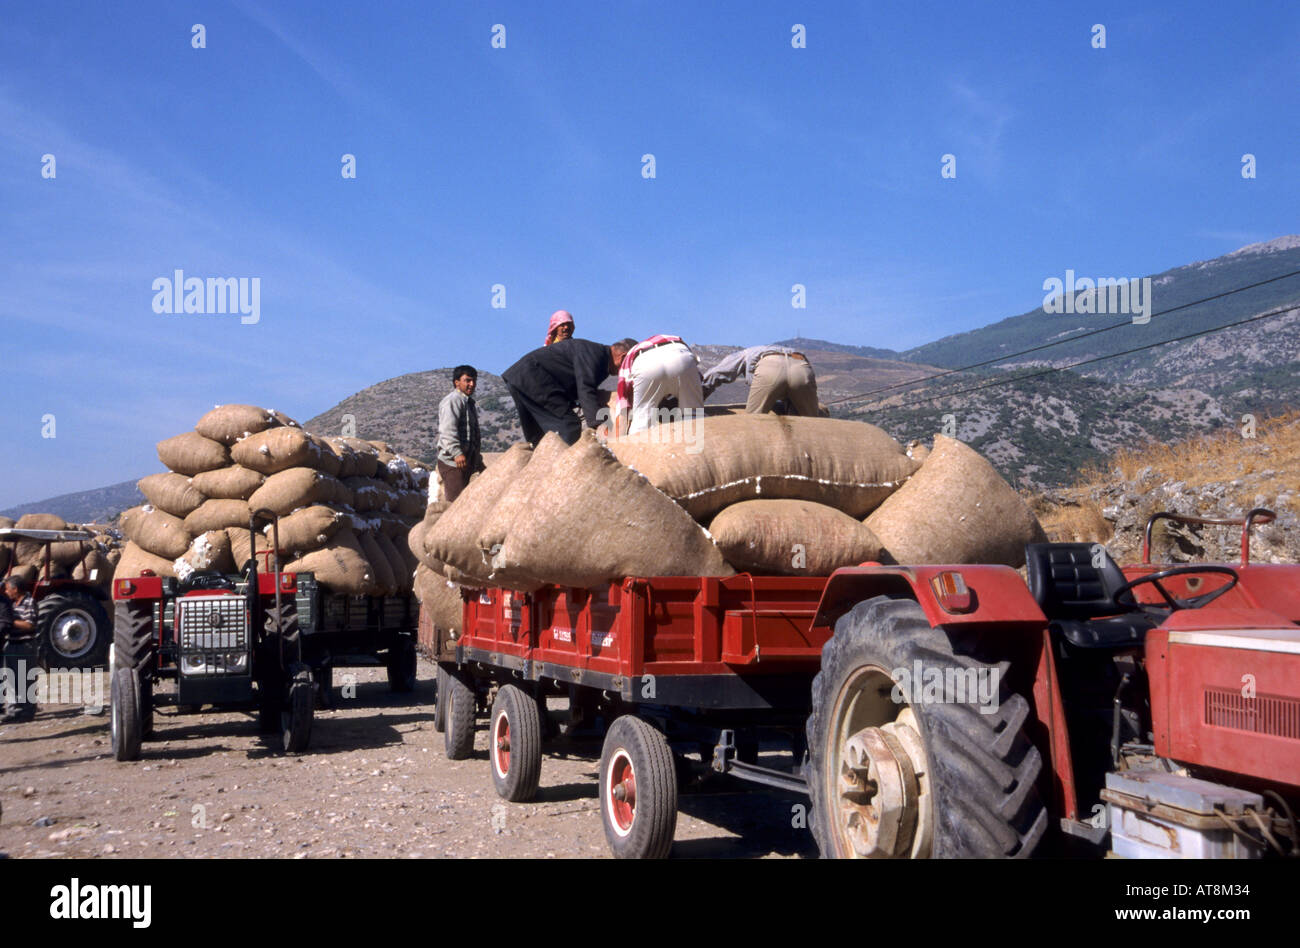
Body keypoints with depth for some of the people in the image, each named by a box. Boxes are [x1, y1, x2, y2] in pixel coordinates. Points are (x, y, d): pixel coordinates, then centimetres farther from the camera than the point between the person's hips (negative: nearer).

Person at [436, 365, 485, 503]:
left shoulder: (469, 402, 22)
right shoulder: (452, 400, -10)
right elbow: (447, 429, -23)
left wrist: (477, 460, 30)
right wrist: (457, 453, -33)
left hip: (466, 461, 10)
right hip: (453, 461, -10)